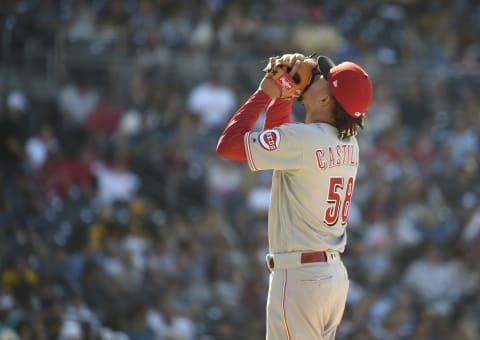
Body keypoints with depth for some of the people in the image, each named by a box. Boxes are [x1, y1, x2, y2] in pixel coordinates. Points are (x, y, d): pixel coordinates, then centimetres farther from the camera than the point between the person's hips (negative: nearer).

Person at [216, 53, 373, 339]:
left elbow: (228, 144, -12)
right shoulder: (348, 144, 9)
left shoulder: (302, 140, -16)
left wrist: (264, 92, -5)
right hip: (336, 274, 9)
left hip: (300, 276, -9)